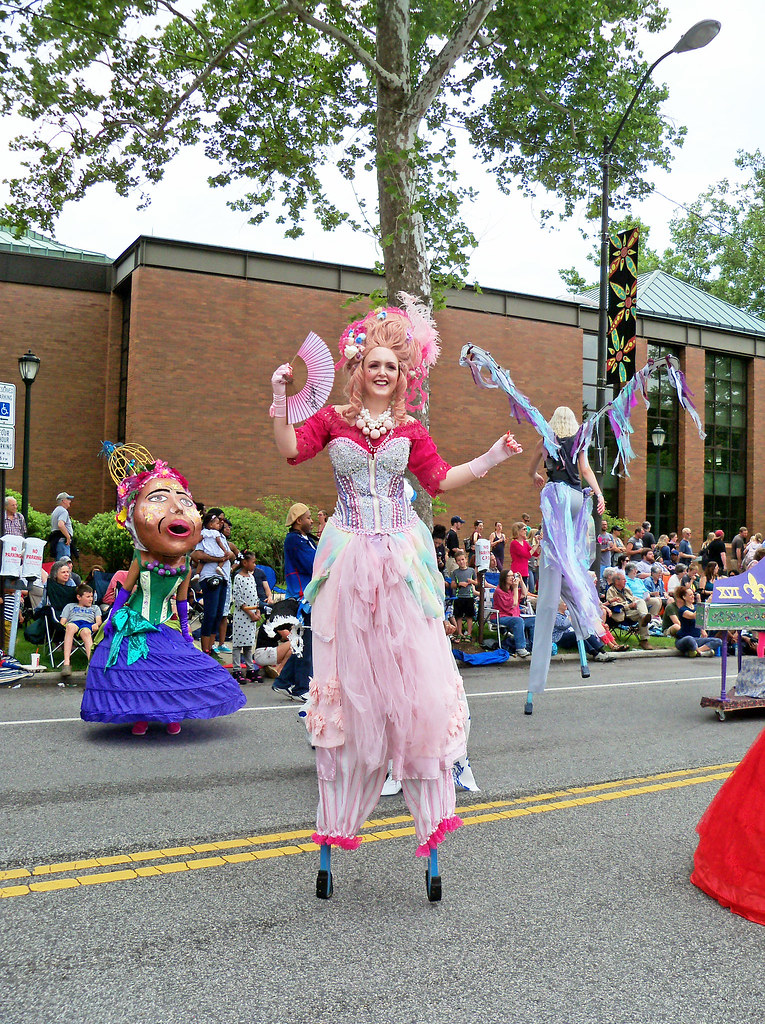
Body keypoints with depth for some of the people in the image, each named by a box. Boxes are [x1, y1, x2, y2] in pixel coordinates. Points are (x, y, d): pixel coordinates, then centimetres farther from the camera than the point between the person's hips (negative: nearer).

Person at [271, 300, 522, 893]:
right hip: (350, 558, 0)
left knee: (415, 678, -3)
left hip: (401, 560, 0)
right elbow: (291, 450, -4)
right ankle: (338, 820, 17)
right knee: (348, 681, 6)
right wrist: (281, 401, -14)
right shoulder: (334, 418, 7)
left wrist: (490, 460, -2)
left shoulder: (410, 430, 8)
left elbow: (441, 480, 6)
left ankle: (431, 813, 6)